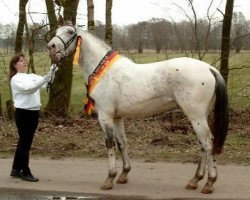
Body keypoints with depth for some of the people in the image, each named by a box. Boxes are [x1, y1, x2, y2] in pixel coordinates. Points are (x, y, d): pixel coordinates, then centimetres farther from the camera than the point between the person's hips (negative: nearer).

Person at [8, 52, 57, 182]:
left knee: (24, 142, 14)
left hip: (34, 112, 7)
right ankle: (25, 173, 6)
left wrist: (51, 74, -20)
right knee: (25, 143, -2)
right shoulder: (16, 79, -8)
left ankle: (16, 170, 26)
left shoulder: (33, 76, 12)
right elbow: (29, 88, -24)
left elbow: (46, 83, -1)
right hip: (23, 113, -7)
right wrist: (46, 78, -32)